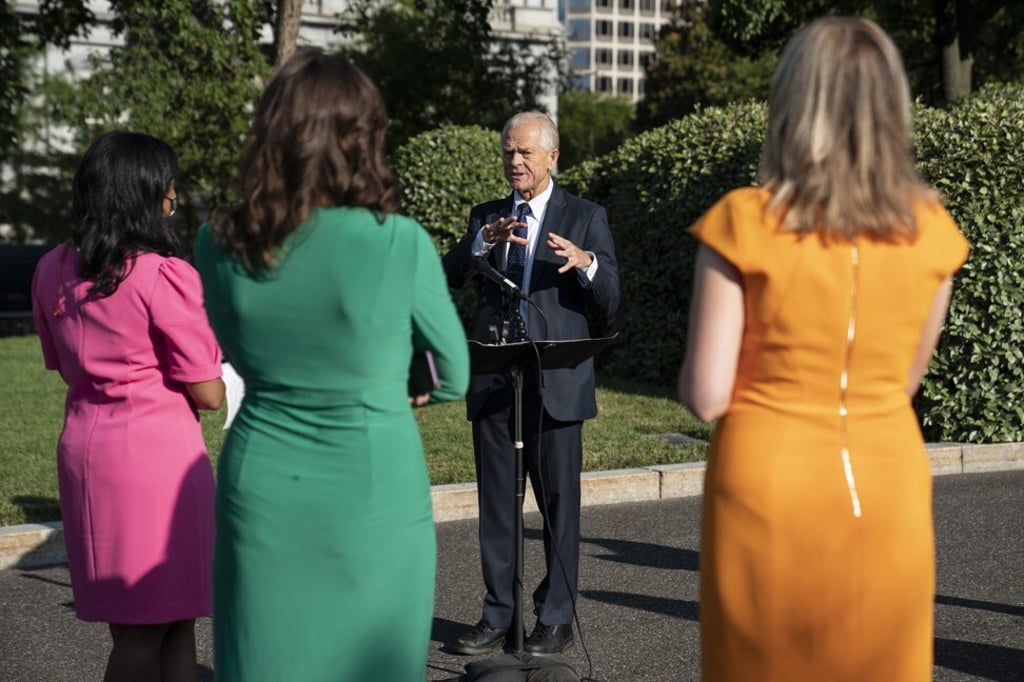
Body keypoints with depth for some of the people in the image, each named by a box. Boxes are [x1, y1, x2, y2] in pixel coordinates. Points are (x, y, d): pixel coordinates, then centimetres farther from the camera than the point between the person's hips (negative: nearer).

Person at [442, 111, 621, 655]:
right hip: (492, 379, 3)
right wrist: (483, 243, -18)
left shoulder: (585, 217, 4)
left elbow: (610, 301, -3)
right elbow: (449, 279, -2)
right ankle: (498, 616, 17)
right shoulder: (485, 217, 13)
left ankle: (557, 618, 13)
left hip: (555, 380, -3)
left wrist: (585, 263, -23)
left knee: (559, 501, 2)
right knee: (496, 502, 8)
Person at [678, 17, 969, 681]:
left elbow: (704, 395, -11)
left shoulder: (746, 224, -13)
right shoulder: (931, 230, -2)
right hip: (887, 491, 3)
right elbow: (905, 380, 10)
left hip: (768, 491, -3)